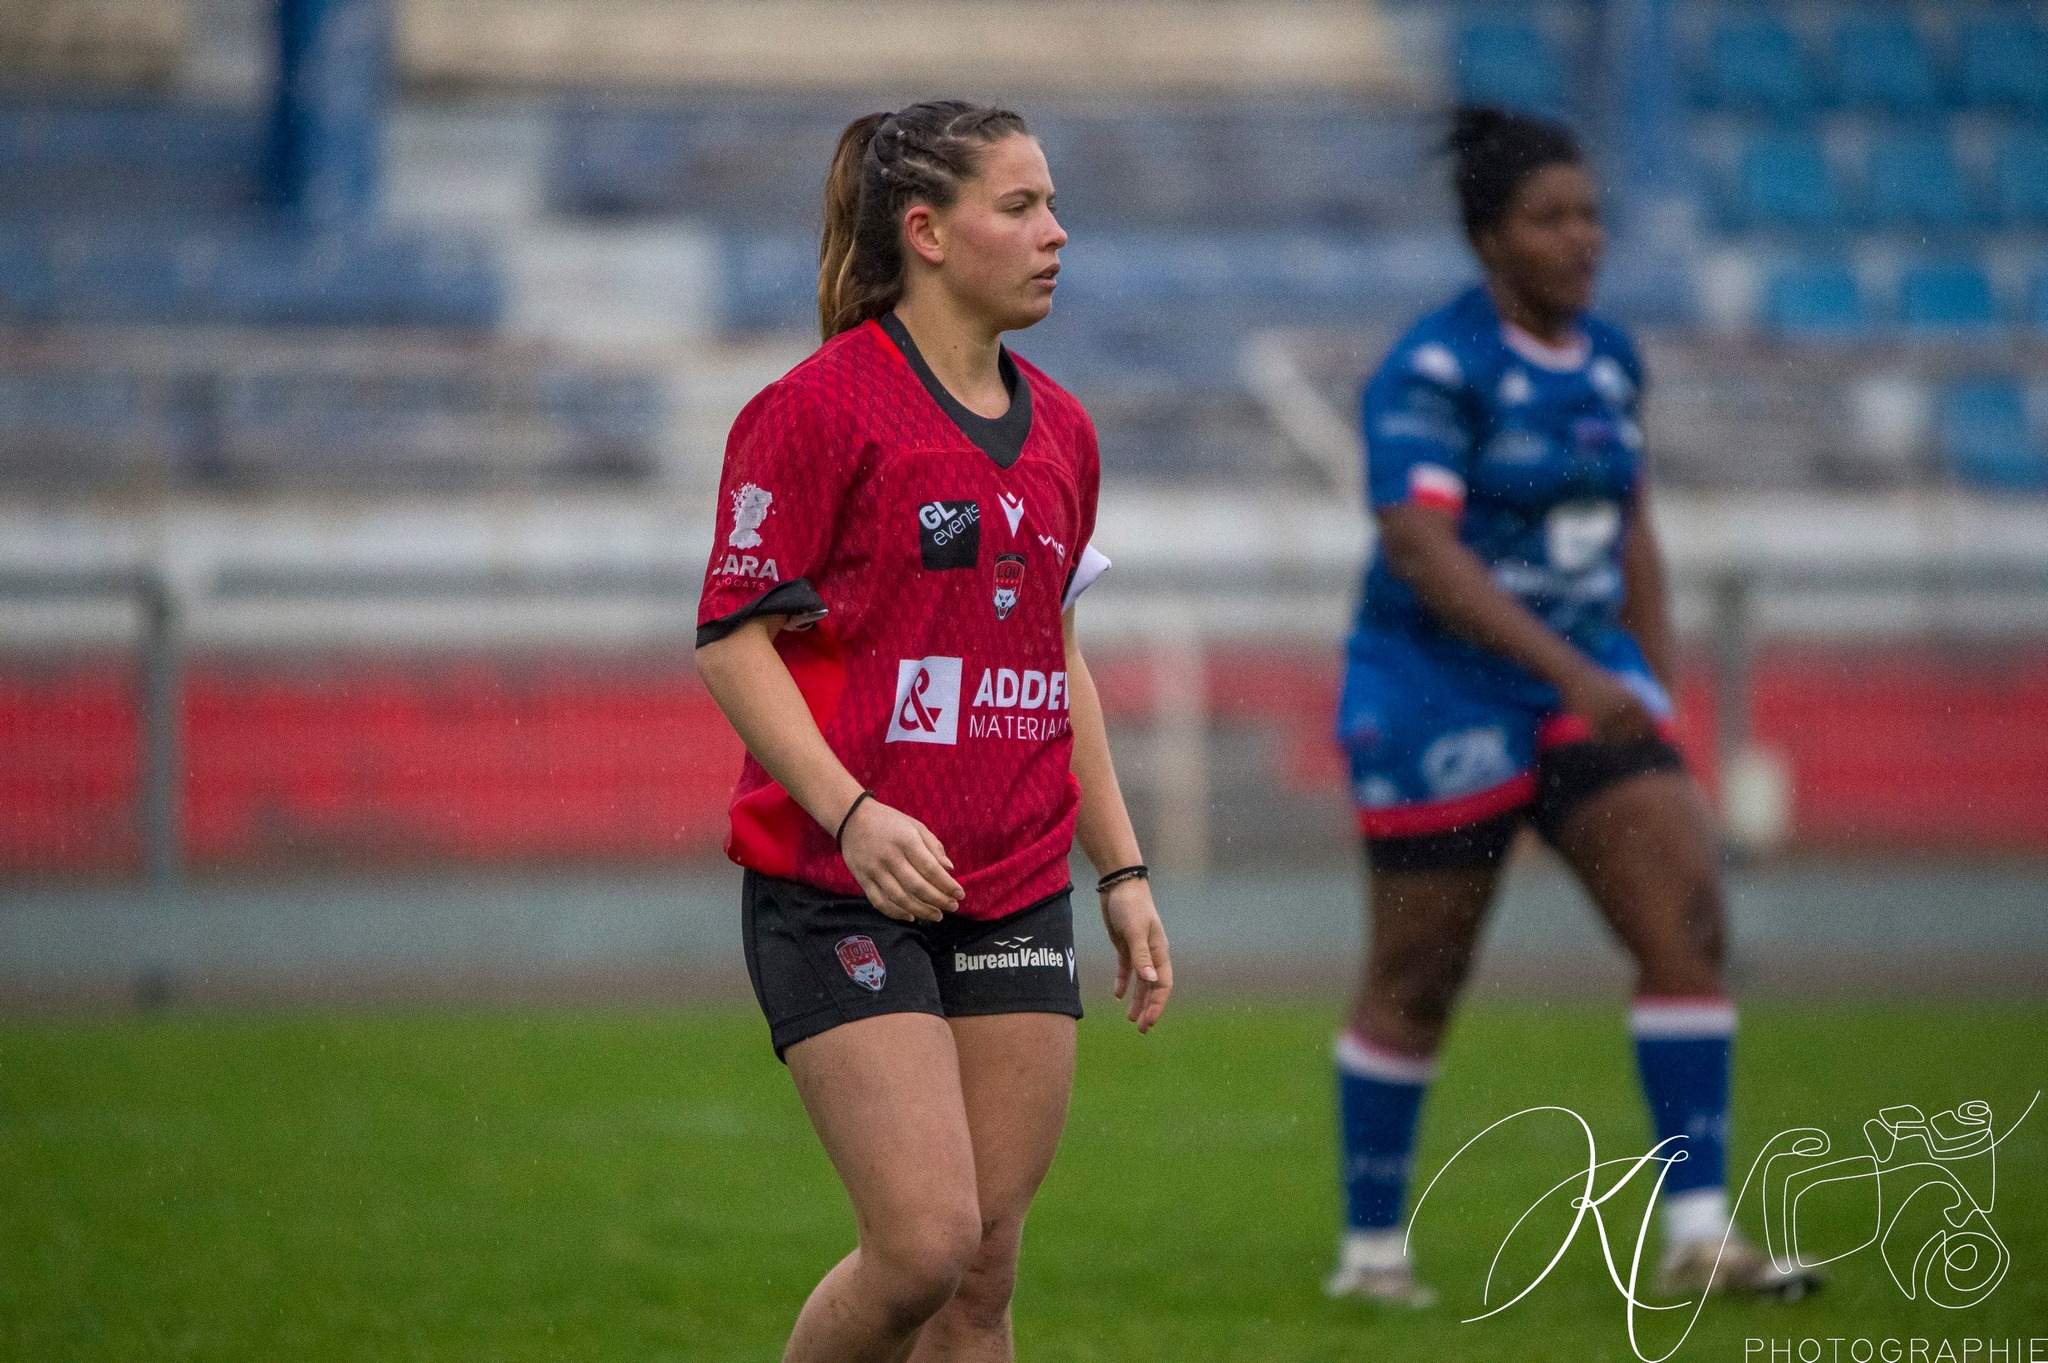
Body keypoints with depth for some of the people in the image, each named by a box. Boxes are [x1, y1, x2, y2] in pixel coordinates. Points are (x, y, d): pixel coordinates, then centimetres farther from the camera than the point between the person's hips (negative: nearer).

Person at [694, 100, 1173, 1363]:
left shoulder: (1059, 428, 12)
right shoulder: (821, 406, -9)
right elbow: (732, 636, -10)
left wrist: (1122, 870, 18)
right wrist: (853, 813, -22)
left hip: (1018, 896, 6)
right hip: (840, 888, -6)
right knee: (926, 1241, -15)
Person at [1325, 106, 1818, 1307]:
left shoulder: (1610, 360, 8)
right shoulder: (1433, 373, -15)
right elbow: (1421, 549, -25)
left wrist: (1659, 698, 15)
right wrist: (1574, 675, -31)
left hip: (1589, 687, 6)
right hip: (1441, 699, -6)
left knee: (1690, 922, -10)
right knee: (1416, 986, 3)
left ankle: (1699, 1233, -9)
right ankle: (1371, 1246, 20)